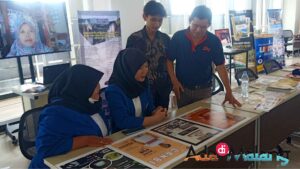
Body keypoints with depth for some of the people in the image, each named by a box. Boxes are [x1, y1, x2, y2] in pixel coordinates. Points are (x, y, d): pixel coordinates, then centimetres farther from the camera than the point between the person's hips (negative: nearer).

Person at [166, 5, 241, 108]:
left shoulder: (214, 41, -9)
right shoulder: (178, 37, -10)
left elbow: (220, 66, -6)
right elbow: (169, 60, -1)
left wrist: (229, 92, -13)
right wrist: (174, 80, -12)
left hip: (204, 90, 0)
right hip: (182, 88, 0)